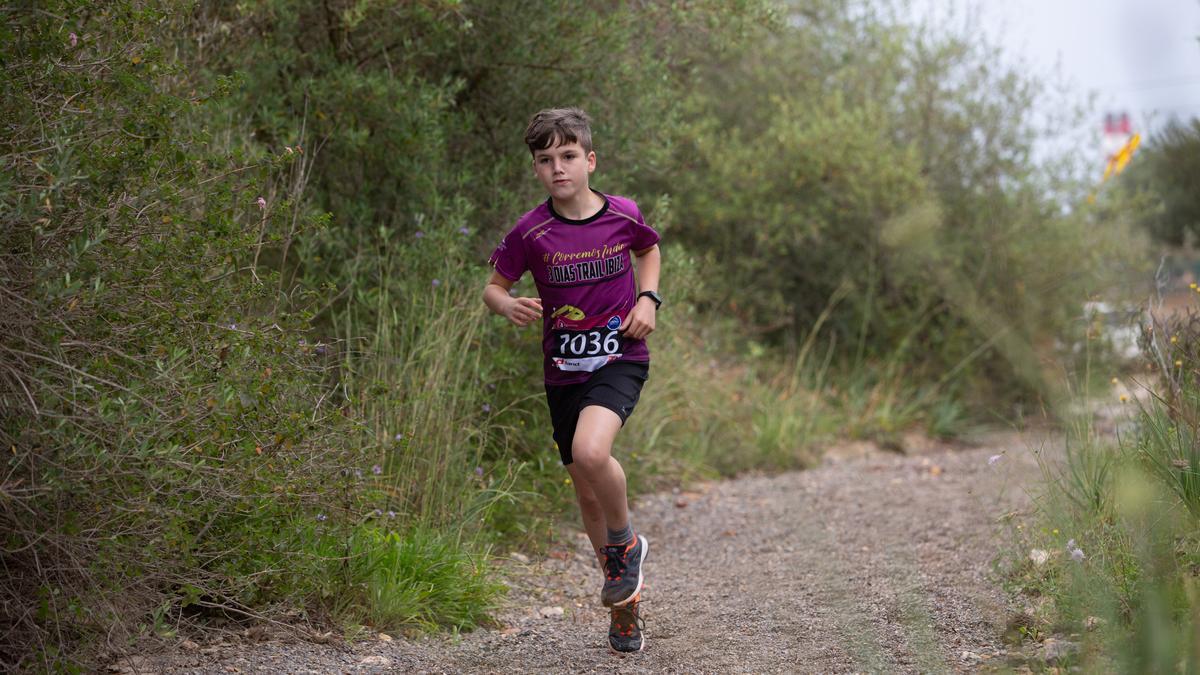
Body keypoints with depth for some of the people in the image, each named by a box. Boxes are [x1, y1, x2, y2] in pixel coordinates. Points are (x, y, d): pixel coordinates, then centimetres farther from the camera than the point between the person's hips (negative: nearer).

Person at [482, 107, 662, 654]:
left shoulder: (623, 215, -5)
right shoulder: (532, 232, -7)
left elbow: (649, 250, 17)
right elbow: (493, 286, 3)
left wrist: (648, 299, 0)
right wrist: (507, 306, -20)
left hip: (620, 358, -3)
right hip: (563, 371, 3)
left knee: (590, 451, -31)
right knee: (587, 492, 10)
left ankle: (625, 543, -2)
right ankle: (625, 597, 31)